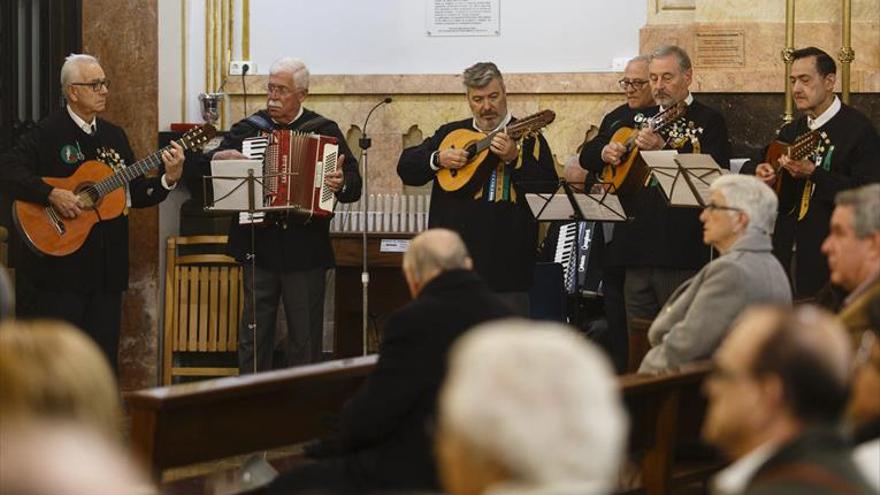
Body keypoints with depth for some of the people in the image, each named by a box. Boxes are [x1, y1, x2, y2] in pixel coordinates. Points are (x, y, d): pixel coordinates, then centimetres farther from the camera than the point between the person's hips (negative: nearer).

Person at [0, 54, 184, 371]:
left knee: (104, 356, 8)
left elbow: (136, 195, 16)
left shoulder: (114, 136, 15)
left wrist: (169, 179, -1)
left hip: (107, 269, 6)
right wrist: (52, 195, -26)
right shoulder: (47, 134, -6)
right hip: (61, 267, -6)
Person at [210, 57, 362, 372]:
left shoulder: (325, 131, 3)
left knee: (305, 340, 5)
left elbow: (354, 184, -1)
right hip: (259, 249, 2)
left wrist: (342, 184, -23)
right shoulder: (248, 129, 9)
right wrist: (221, 157, -15)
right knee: (254, 336, 6)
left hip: (306, 251, -2)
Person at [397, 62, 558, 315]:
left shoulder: (526, 137, 2)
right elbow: (406, 167, 11)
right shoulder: (450, 133, 13)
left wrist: (514, 158, -22)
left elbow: (550, 190, -10)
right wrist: (437, 159, -7)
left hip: (507, 264, -3)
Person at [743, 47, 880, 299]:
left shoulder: (859, 129, -7)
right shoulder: (791, 131, 15)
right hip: (784, 250, 6)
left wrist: (813, 173, -25)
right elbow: (747, 167, 24)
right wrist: (758, 171, 0)